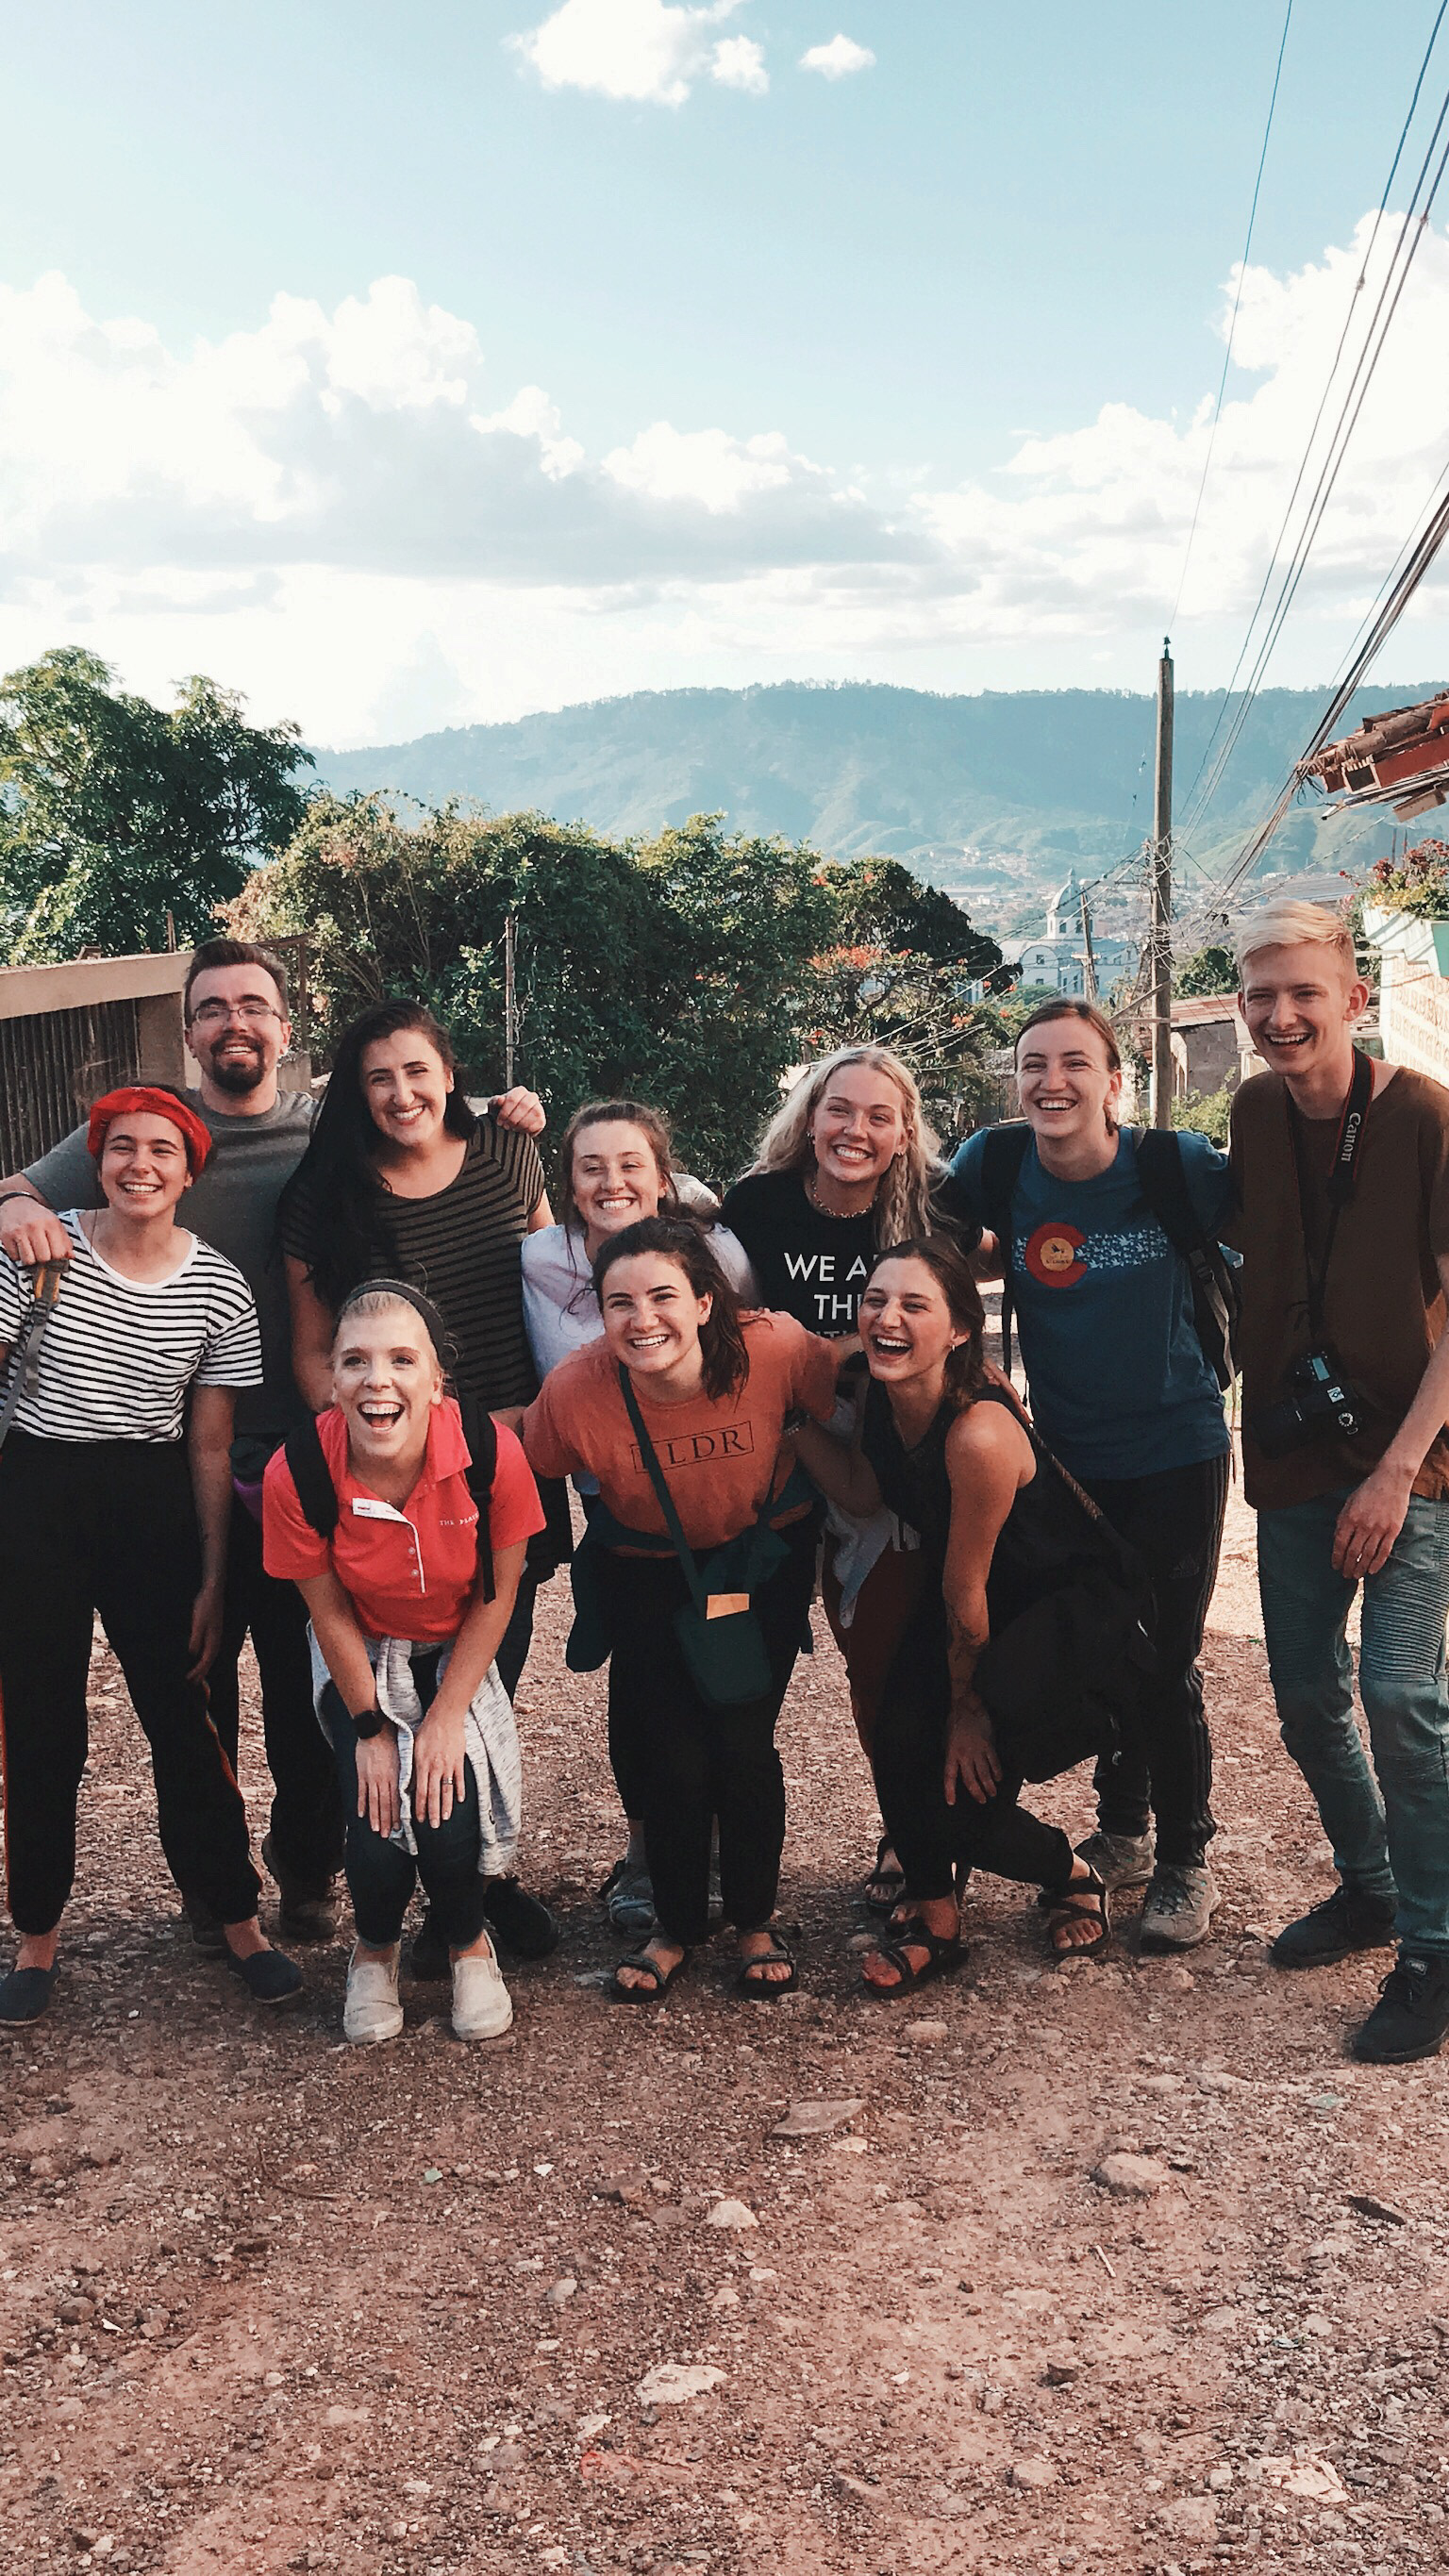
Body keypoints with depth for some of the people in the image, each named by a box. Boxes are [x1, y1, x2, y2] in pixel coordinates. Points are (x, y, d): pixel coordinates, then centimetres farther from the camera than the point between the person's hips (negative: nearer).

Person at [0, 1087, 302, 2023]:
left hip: (154, 1504, 0)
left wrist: (213, 1581, -1)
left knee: (182, 1716, 3)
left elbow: (210, 1445, 0)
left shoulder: (219, 1289, -3)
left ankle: (238, 1917, 18)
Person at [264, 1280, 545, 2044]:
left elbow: (496, 1597, -12)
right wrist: (371, 1728, -9)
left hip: (459, 1653, 0)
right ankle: (376, 1949, 20)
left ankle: (469, 1944, 17)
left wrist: (447, 1717, -13)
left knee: (448, 1812, -19)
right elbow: (330, 1612, -11)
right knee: (377, 1824, -17)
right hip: (362, 1658, 0)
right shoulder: (297, 1474, -27)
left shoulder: (492, 1453, -27)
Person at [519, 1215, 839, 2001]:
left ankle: (754, 1922, 22)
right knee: (668, 1757, -2)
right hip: (646, 1574, 1)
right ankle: (676, 1927, 25)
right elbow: (525, 1476, -7)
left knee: (744, 1742, -4)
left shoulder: (774, 1350, -30)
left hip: (763, 1558, 0)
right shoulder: (574, 1390, -27)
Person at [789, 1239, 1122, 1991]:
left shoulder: (979, 1435, -34)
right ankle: (934, 1919, 9)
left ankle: (1071, 1874, 24)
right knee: (900, 1740, -17)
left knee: (962, 1806, -10)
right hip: (957, 1598, 6)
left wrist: (968, 1702, -8)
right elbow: (863, 1491, 2)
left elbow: (966, 1597, -22)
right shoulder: (878, 1398, -13)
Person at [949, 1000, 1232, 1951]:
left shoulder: (1175, 1165, -14)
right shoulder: (996, 1167, -8)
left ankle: (1185, 1860, 21)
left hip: (1178, 1451, -3)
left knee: (1165, 1665, 1)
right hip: (1069, 1454, 3)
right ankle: (1122, 1831, 38)